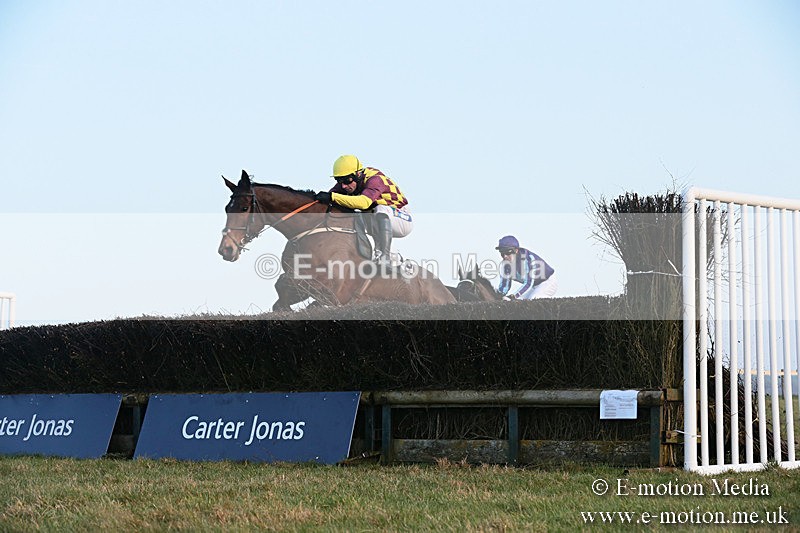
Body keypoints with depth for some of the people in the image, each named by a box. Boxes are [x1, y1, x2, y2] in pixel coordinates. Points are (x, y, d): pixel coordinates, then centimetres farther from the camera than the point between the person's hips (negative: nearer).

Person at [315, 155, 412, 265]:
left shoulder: (374, 179, -28)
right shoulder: (347, 180, -5)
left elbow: (364, 202, -46)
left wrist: (332, 197, -50)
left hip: (403, 221, -8)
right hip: (377, 222, 8)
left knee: (381, 210, -37)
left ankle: (383, 258, -29)